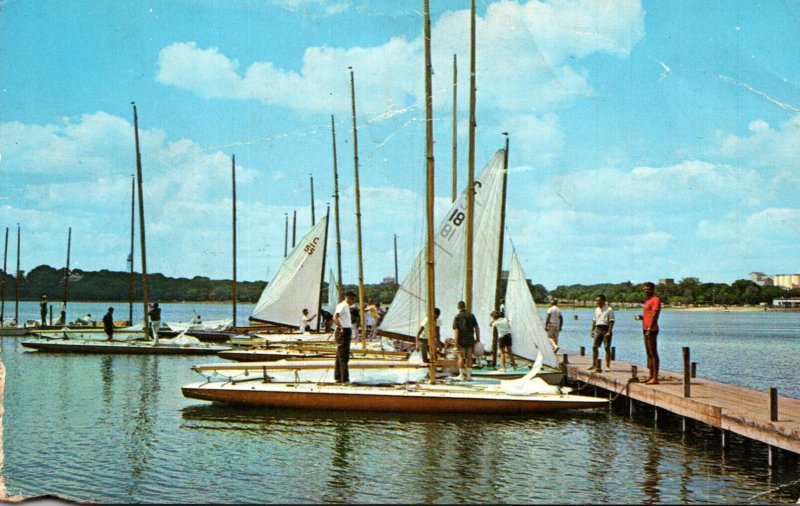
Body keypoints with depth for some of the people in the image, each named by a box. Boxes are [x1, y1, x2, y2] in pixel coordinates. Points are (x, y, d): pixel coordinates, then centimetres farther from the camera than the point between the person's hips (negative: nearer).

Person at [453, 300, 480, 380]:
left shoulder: (457, 317, -5)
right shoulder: (471, 315, 3)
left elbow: (456, 331, -12)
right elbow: (477, 328, 0)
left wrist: (456, 342, -13)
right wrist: (478, 339, 6)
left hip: (461, 340, -2)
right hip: (470, 340, 2)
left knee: (461, 357, 5)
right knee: (469, 357, 8)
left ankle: (461, 375, 5)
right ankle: (468, 375, 8)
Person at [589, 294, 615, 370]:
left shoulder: (609, 310, -7)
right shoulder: (596, 310, 15)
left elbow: (611, 322, -11)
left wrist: (609, 332, -18)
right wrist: (592, 330, 13)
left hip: (606, 329, -6)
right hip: (598, 329, 6)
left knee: (607, 348, -2)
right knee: (594, 347, 3)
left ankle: (607, 366, 2)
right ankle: (594, 365, 11)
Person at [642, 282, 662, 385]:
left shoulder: (656, 299, -10)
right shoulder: (648, 300, 20)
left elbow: (655, 315, -19)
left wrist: (649, 328, -25)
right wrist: (642, 317, 10)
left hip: (651, 330, -10)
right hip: (646, 330, 10)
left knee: (653, 353, -11)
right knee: (649, 354, 13)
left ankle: (655, 378, -12)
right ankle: (651, 376, 18)